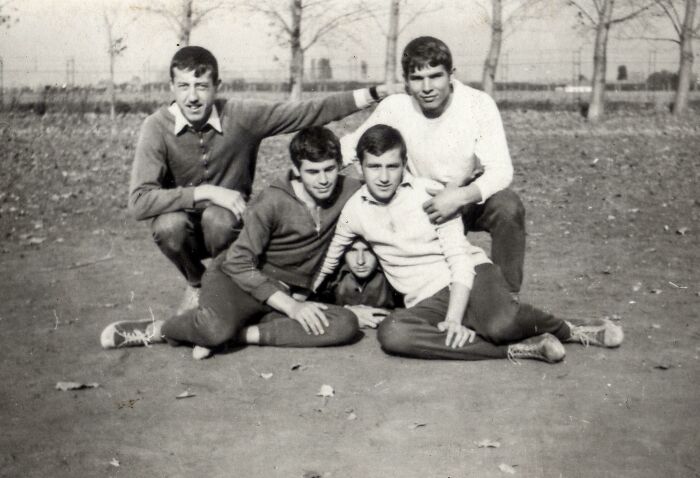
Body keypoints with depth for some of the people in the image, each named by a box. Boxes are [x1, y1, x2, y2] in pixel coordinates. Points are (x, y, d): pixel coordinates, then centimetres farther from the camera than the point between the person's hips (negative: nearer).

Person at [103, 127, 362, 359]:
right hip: (238, 278, -4)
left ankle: (239, 333, -22)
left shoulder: (349, 192, -4)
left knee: (346, 325, -26)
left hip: (290, 293, 4)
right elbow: (239, 264, -13)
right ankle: (158, 330, -6)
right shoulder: (272, 202, -13)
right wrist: (290, 307, -20)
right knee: (216, 326, -39)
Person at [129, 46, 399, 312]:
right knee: (169, 225, -33)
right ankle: (195, 283, 2)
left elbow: (308, 112, -11)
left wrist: (375, 93, -16)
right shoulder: (157, 127, -18)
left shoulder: (242, 115, -13)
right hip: (183, 226, 0)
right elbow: (139, 201, -27)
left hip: (230, 223, 0)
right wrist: (206, 192, -30)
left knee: (218, 218, -33)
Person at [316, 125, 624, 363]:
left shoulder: (431, 193, -4)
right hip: (427, 301, 3)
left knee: (499, 323, -39)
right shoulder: (354, 211, 3)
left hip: (470, 277, -2)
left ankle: (569, 329, -4)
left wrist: (454, 318, -22)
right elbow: (326, 262, 18)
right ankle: (517, 350, -31)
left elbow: (460, 260, -9)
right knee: (390, 334, -35)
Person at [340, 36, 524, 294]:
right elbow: (351, 145, -1)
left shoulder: (478, 104, -20)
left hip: (473, 198, -2)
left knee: (508, 207, -34)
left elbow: (501, 171, -25)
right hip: (425, 203, 2)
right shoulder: (394, 108, -14)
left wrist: (460, 196, -43)